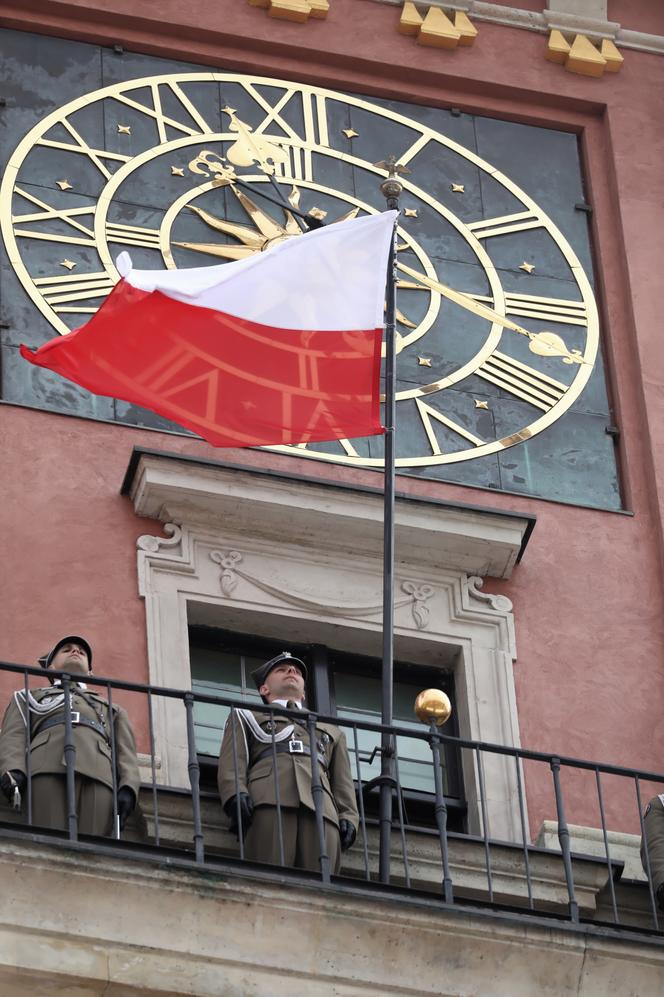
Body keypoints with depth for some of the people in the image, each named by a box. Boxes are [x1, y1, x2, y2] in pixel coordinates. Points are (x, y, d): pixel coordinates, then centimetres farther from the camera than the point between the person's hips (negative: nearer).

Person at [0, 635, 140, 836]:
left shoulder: (111, 709, 40)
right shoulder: (29, 697, 36)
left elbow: (125, 752, 23)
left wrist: (128, 788, 0)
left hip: (98, 774, 1)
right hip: (48, 770, -1)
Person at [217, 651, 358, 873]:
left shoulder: (330, 730, 40)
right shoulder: (246, 717, 32)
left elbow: (342, 782, 27)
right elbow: (232, 763, 14)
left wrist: (348, 819, 7)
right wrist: (236, 794, -7)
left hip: (321, 807, 2)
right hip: (270, 802, -2)